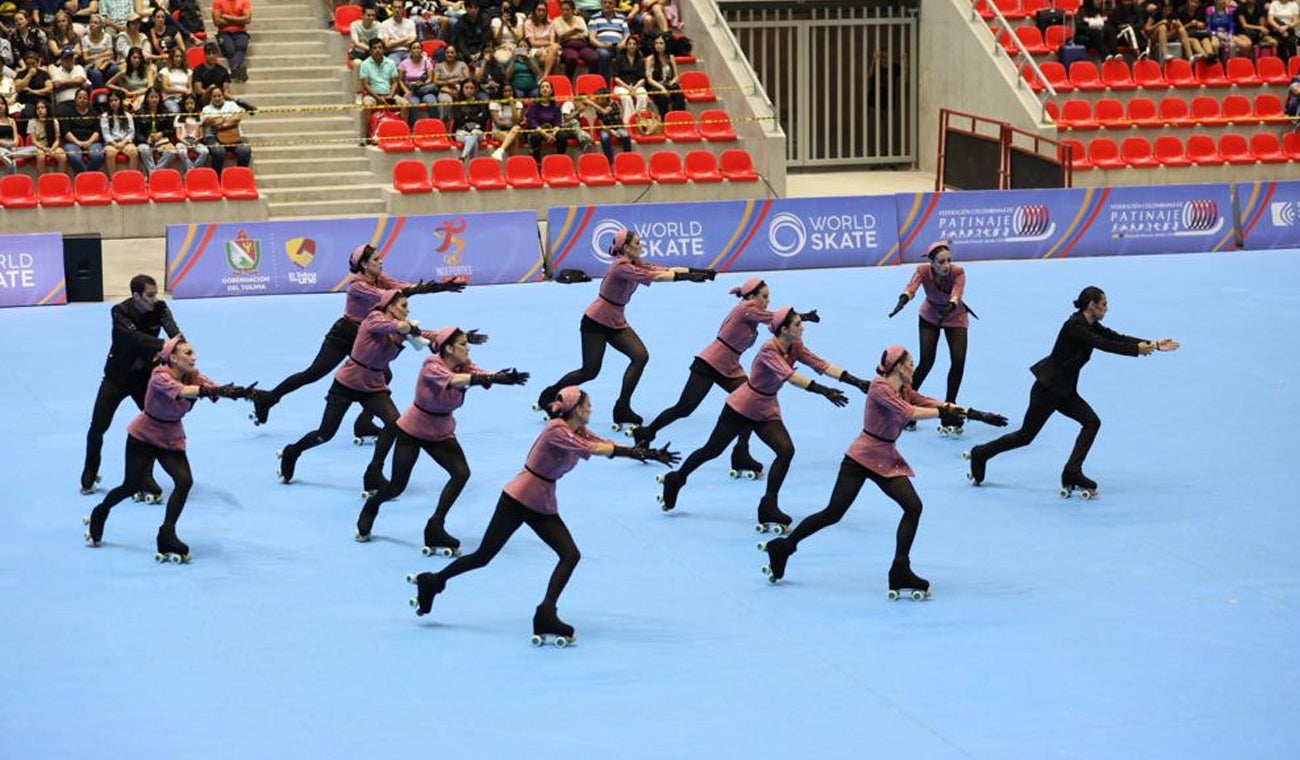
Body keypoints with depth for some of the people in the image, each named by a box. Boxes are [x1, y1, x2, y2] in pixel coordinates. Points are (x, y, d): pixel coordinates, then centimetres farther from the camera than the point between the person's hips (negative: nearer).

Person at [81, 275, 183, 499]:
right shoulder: (120, 312, -24)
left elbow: (173, 331, -31)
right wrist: (162, 345, -56)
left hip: (145, 377, 2)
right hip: (117, 377, -2)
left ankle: (145, 479, 8)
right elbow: (135, 337, -40)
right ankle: (89, 474, 28)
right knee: (98, 428, 3)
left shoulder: (159, 308, -15)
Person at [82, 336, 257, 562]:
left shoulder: (193, 376, -12)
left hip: (172, 440, 5)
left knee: (185, 481, -16)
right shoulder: (160, 377, -27)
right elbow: (181, 391, -48)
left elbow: (216, 388, -30)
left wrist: (237, 392, -51)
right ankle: (100, 514, 34)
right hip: (143, 437, -5)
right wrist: (207, 391, -65)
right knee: (133, 485, 3)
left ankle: (167, 537, -9)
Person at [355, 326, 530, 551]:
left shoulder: (464, 367, -12)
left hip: (441, 434, 5)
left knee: (461, 473, -18)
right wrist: (481, 378, -63)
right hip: (412, 432, -5)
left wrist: (507, 377, -54)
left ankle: (435, 530, -6)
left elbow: (487, 375, -32)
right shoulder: (431, 367, -27)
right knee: (397, 487, 2)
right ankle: (370, 508, 38)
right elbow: (454, 380, -47)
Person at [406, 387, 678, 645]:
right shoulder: (556, 430, -19)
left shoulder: (580, 433, 5)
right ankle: (432, 582, 18)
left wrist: (650, 454, -12)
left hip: (543, 506, 8)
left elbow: (610, 446, -3)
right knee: (484, 555, -1)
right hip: (517, 500, -8)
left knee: (571, 555, -8)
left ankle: (546, 616, -9)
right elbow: (593, 449, -30)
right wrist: (628, 450, -29)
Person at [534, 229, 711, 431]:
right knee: (590, 371, -3)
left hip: (616, 323, 8)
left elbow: (666, 270, -8)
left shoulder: (636, 264, 2)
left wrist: (695, 272, -20)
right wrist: (685, 276, -36)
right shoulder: (621, 266, -23)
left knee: (640, 356, -12)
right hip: (595, 323, -8)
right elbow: (654, 276, -33)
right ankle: (548, 396, 20)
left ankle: (622, 409, -7)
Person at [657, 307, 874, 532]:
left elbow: (822, 365, -14)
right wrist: (823, 391, -51)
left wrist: (855, 381, -24)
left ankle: (769, 508, -9)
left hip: (766, 412, 6)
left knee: (786, 450, -14)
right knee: (713, 449, 7)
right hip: (741, 408, -6)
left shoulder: (795, 348, -6)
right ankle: (676, 479, 32)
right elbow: (790, 376, -41)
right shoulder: (769, 350, -27)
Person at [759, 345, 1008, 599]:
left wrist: (977, 414, -4)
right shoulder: (879, 387, -15)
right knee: (833, 512, -6)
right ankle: (783, 547, 12)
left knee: (913, 506, -10)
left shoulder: (905, 391, 9)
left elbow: (933, 403, 3)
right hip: (861, 458, -8)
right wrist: (945, 411, -23)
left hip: (887, 461, 8)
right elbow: (909, 412, -26)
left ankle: (900, 572, -7)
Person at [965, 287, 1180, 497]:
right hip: (1047, 388, -9)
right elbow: (1105, 345, -30)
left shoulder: (1091, 326, 4)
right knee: (1025, 435, 0)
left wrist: (1154, 344, -10)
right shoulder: (1074, 326, -24)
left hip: (1065, 390, 9)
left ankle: (1072, 473, -4)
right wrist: (1137, 349, -26)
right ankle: (979, 455, 17)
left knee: (1091, 422, -6)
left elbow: (1117, 338, -2)